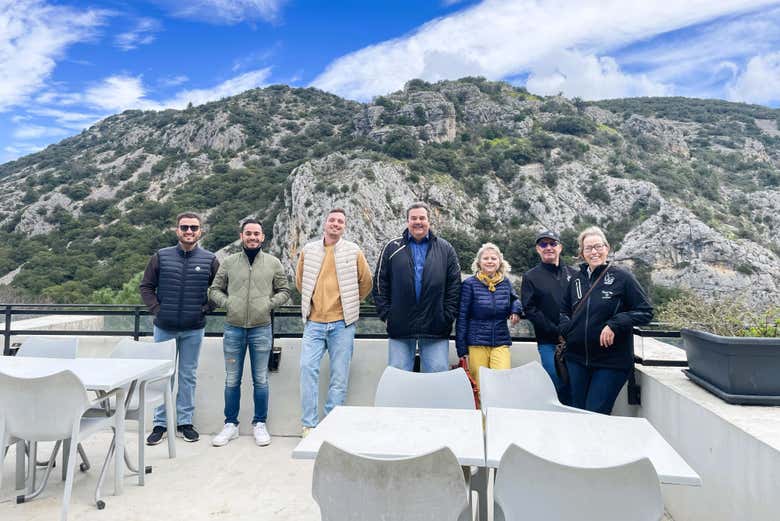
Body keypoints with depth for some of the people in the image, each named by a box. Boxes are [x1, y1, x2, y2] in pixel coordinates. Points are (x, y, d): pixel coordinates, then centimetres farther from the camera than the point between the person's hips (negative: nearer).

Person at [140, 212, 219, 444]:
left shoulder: (210, 260, 0)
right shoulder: (161, 257, 1)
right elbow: (146, 286, 8)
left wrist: (205, 308, -3)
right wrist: (156, 309, -2)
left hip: (194, 329, 0)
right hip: (164, 327, 0)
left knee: (188, 376, 9)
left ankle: (185, 422, 21)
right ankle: (160, 423, 20)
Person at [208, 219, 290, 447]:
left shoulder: (273, 263, 3)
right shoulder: (229, 262, 5)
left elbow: (284, 291, 8)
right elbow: (214, 290, 10)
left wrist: (269, 303, -7)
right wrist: (227, 303, -6)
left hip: (261, 329, -1)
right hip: (233, 329, 1)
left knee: (261, 381, 8)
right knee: (232, 380, 10)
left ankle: (260, 424, 22)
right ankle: (230, 424, 23)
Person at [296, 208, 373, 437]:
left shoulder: (353, 251, 2)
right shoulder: (308, 250, 7)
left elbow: (365, 283, 10)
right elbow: (300, 281, 20)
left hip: (342, 323, -1)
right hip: (314, 322, 1)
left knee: (339, 375, 2)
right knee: (308, 367, -9)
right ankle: (309, 424, 2)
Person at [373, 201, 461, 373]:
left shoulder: (445, 249, 9)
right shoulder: (392, 247, 7)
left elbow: (454, 285, 6)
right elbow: (379, 283, 6)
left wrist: (448, 315, -1)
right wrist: (386, 313, -1)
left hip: (436, 328, 0)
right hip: (400, 327, 0)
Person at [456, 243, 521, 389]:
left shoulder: (505, 282, 6)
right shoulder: (469, 284, -4)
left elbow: (514, 299, 26)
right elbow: (462, 318, -2)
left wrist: (515, 310, 1)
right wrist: (462, 349, -5)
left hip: (501, 343, 3)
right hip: (477, 343, -2)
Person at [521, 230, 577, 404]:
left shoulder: (573, 274, 11)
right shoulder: (530, 277, 4)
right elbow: (530, 310, -4)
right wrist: (557, 331, -12)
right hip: (549, 343, -2)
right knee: (558, 385, -4)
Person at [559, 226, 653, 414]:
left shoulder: (622, 277, -7)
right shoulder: (577, 279, 8)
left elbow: (645, 312, -8)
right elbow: (564, 310, 21)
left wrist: (614, 325, -19)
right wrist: (566, 328, 2)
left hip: (611, 363, -5)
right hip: (576, 359, 5)